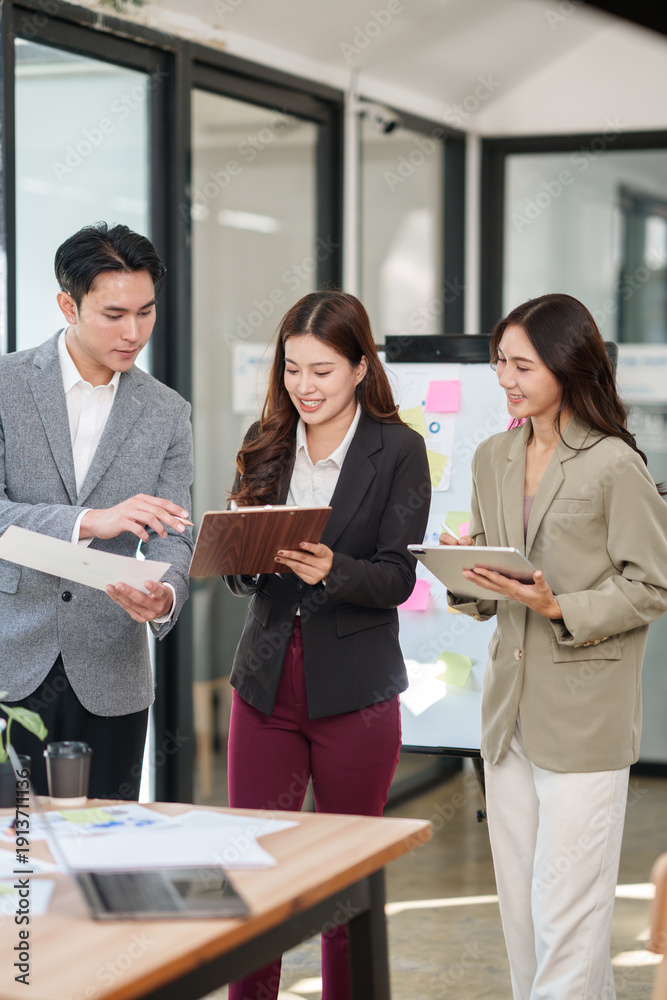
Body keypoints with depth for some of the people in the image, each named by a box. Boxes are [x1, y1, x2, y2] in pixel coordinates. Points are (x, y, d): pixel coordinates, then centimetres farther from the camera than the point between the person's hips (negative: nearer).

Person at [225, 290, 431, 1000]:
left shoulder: (398, 450, -3)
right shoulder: (265, 444, 8)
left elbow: (396, 577, -9)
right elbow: (239, 572, 10)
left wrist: (330, 569, -28)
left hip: (354, 691, -3)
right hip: (266, 681, 3)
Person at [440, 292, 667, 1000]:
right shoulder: (493, 458, 11)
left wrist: (560, 608, -19)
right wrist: (466, 574, -5)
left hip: (584, 717, -7)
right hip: (510, 704, 7)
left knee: (566, 915, -5)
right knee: (520, 911, 13)